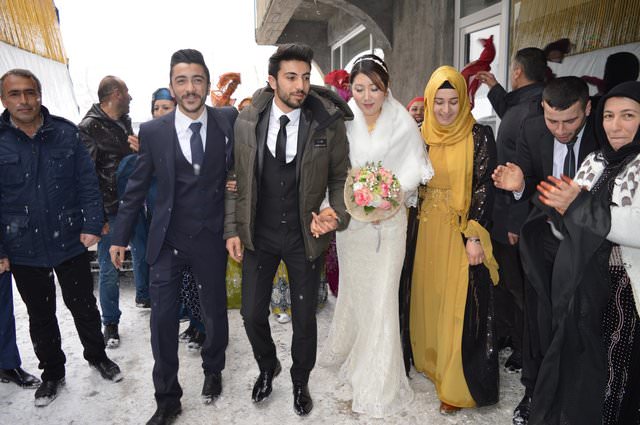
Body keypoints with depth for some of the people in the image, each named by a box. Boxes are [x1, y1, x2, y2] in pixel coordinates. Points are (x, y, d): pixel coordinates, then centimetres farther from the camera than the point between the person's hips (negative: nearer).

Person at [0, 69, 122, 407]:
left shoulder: (66, 133, -5)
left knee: (83, 305, 14)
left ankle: (97, 356, 37)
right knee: (40, 315, 17)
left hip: (70, 241, 0)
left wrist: (92, 224, -10)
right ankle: (52, 372, 36)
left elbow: (87, 182, -3)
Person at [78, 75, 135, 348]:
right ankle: (110, 324, 19)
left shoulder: (124, 121, 10)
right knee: (109, 269, 4)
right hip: (110, 210, -6)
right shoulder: (89, 127, -12)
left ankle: (144, 295, 37)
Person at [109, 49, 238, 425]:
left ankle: (213, 370, 46)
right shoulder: (152, 131, -3)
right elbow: (137, 187, 3)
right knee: (163, 320, 6)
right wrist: (120, 237, 6)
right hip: (167, 240, 0)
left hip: (212, 238, 0)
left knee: (215, 310, 16)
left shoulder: (229, 121, -4)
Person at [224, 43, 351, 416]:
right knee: (253, 314, 11)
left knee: (304, 319, 12)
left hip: (305, 236, -1)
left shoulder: (329, 122, -10)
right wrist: (233, 229, 0)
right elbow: (236, 178, 2)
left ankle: (301, 382, 41)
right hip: (259, 234, 2)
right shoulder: (247, 121, -5)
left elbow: (340, 177, 0)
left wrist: (336, 213, -18)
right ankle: (267, 367, 44)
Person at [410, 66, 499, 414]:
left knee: (459, 306, 3)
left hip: (463, 233, -4)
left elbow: (484, 187, -12)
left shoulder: (479, 136, -9)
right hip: (429, 229, 5)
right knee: (428, 298, 16)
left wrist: (474, 237, -16)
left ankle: (457, 383, 19)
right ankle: (431, 359, 38)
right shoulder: (422, 135, 4)